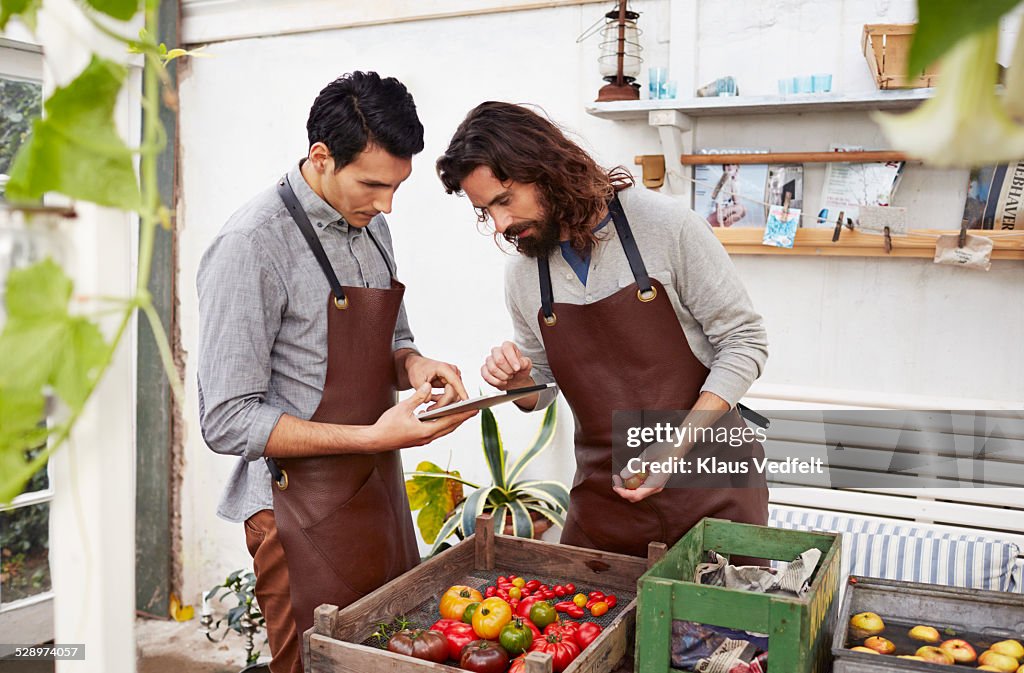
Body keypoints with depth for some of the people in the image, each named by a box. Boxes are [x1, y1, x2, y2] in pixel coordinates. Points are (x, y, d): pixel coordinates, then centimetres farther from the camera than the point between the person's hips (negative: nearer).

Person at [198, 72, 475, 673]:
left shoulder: (371, 227, 7)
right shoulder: (251, 246, -17)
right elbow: (228, 422, -19)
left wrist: (412, 364, -3)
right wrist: (373, 435, -24)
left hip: (380, 497, 8)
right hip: (305, 516, -7)